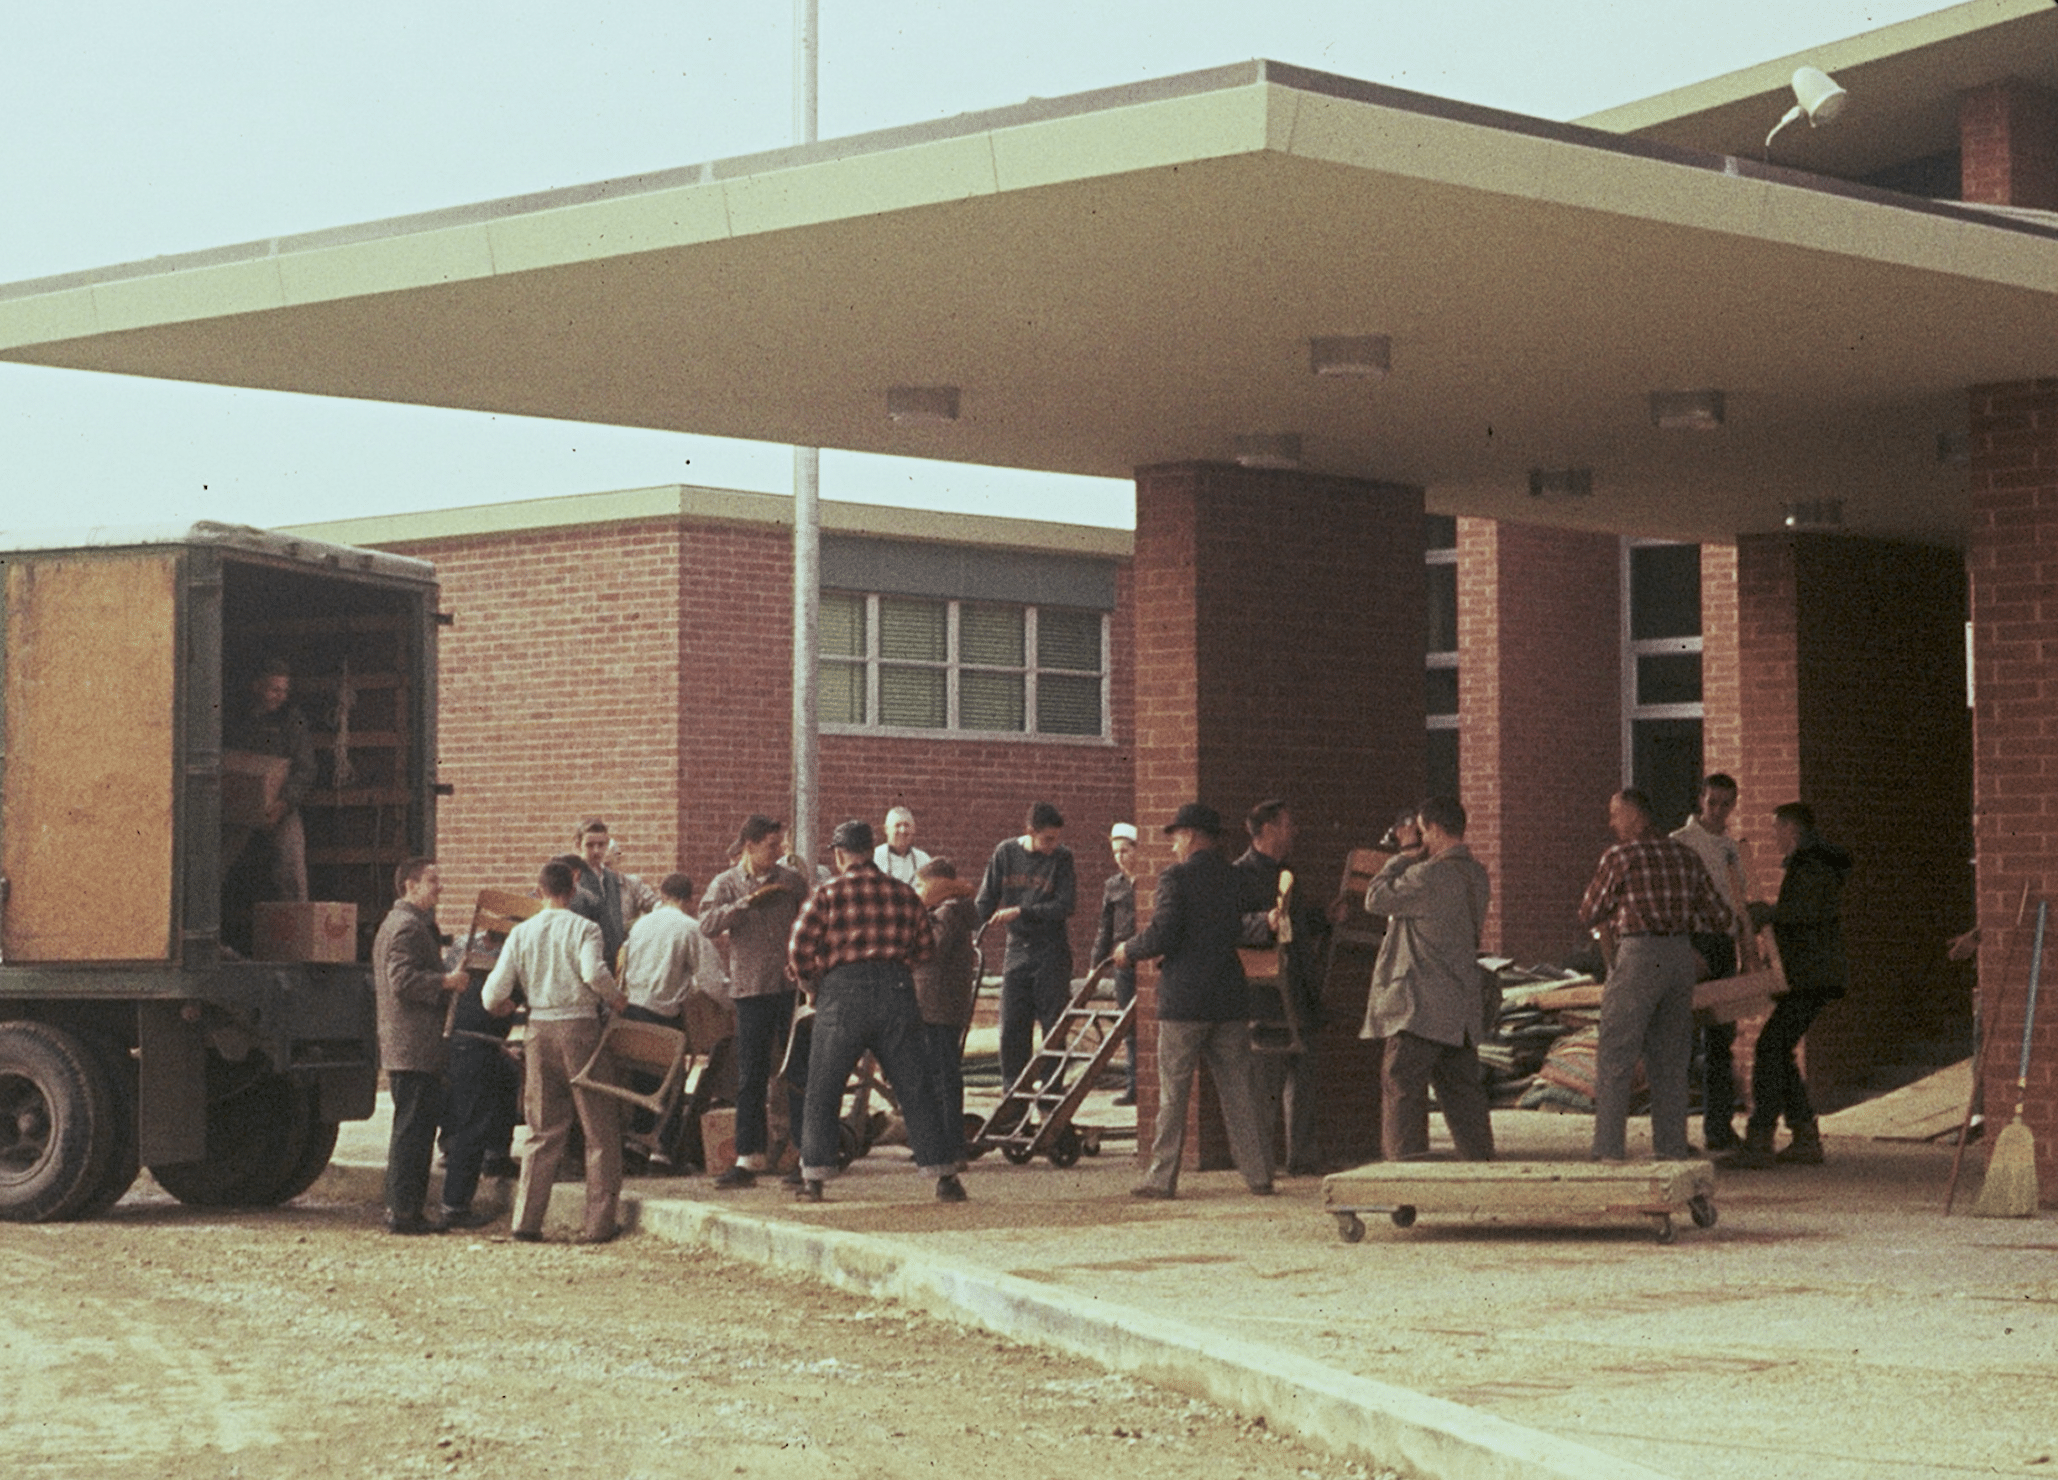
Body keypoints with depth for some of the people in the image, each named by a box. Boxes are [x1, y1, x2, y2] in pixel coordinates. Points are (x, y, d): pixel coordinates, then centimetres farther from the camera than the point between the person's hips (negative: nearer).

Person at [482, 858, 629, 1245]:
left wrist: (504, 1008, 22)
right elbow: (593, 972, -24)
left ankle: (526, 1220, 6)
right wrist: (616, 999, -6)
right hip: (579, 1026, -4)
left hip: (539, 1029, 4)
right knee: (600, 1129, 5)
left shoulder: (521, 933, 6)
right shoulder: (584, 928, -4)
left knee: (543, 1132, 12)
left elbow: (494, 992, 1)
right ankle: (599, 1223, 3)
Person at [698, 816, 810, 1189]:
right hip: (752, 989, -1)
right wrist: (749, 900, -17)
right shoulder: (726, 885, 2)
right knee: (751, 1077, 3)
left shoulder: (791, 881, 7)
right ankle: (748, 1158, 8)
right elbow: (707, 926, -13)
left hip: (793, 986, 1)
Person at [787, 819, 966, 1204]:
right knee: (916, 1089, 5)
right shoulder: (904, 894, 9)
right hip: (896, 991, 2)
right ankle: (944, 1176, 1)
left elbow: (799, 950, -4)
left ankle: (813, 1179, 9)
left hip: (843, 989, -2)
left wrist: (810, 981, 15)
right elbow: (926, 949, 14)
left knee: (823, 1091, 9)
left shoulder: (827, 894, -1)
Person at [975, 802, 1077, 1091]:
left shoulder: (1062, 858, -4)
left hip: (1051, 951, -2)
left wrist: (1021, 912, -18)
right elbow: (986, 901, 8)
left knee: (1053, 1028, -2)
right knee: (1011, 1029, 1)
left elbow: (1064, 907, -11)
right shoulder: (1005, 853, 2)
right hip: (1017, 950, 3)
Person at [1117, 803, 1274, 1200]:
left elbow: (1161, 936, -15)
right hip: (1231, 1001, 5)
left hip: (1184, 1002, -5)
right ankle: (1258, 1172, 8)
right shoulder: (1236, 879, 8)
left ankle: (1162, 1177, 3)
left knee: (1173, 1092, 1)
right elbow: (1242, 932, 14)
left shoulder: (1177, 879, -10)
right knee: (1238, 1090, 9)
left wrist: (1129, 951, 3)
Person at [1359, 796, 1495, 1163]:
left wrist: (1405, 855, 2)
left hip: (1421, 1008, -9)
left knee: (1402, 1086, -6)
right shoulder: (1475, 874, 12)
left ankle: (1407, 1161, -13)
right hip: (1463, 1007, 9)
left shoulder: (1430, 875, -17)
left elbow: (1377, 899, -7)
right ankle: (1482, 1162, 13)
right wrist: (1411, 858, 15)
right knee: (1462, 1089, 13)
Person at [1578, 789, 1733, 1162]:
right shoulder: (1686, 857, 10)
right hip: (1681, 956, 6)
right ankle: (1673, 1149, 11)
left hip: (1637, 956, -6)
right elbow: (1719, 919, 13)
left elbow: (1588, 915, 2)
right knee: (1670, 1061, 12)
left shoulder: (1619, 858, -6)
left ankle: (1609, 1149, -7)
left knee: (1615, 1060, -2)